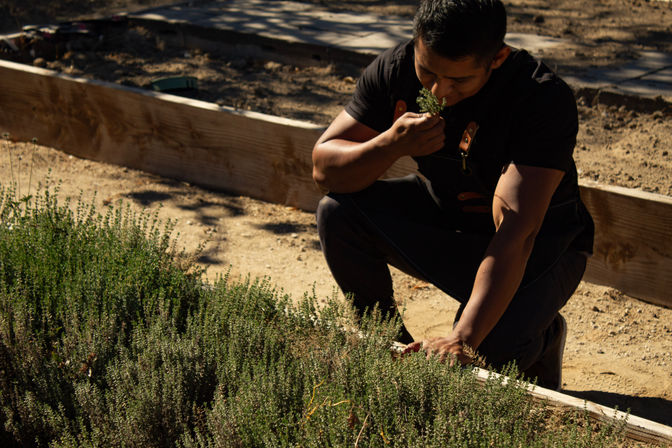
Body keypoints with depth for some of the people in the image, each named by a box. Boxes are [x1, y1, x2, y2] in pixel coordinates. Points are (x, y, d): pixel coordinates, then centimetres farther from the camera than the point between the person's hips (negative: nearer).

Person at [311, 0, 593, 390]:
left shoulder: (545, 98, -31)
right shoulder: (395, 69, -17)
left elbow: (515, 232, -39)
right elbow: (325, 168, -15)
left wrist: (462, 339, -48)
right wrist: (391, 145, -36)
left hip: (541, 241, -4)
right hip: (443, 215, 5)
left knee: (495, 344, -32)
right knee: (338, 213, -19)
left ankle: (542, 341, 8)